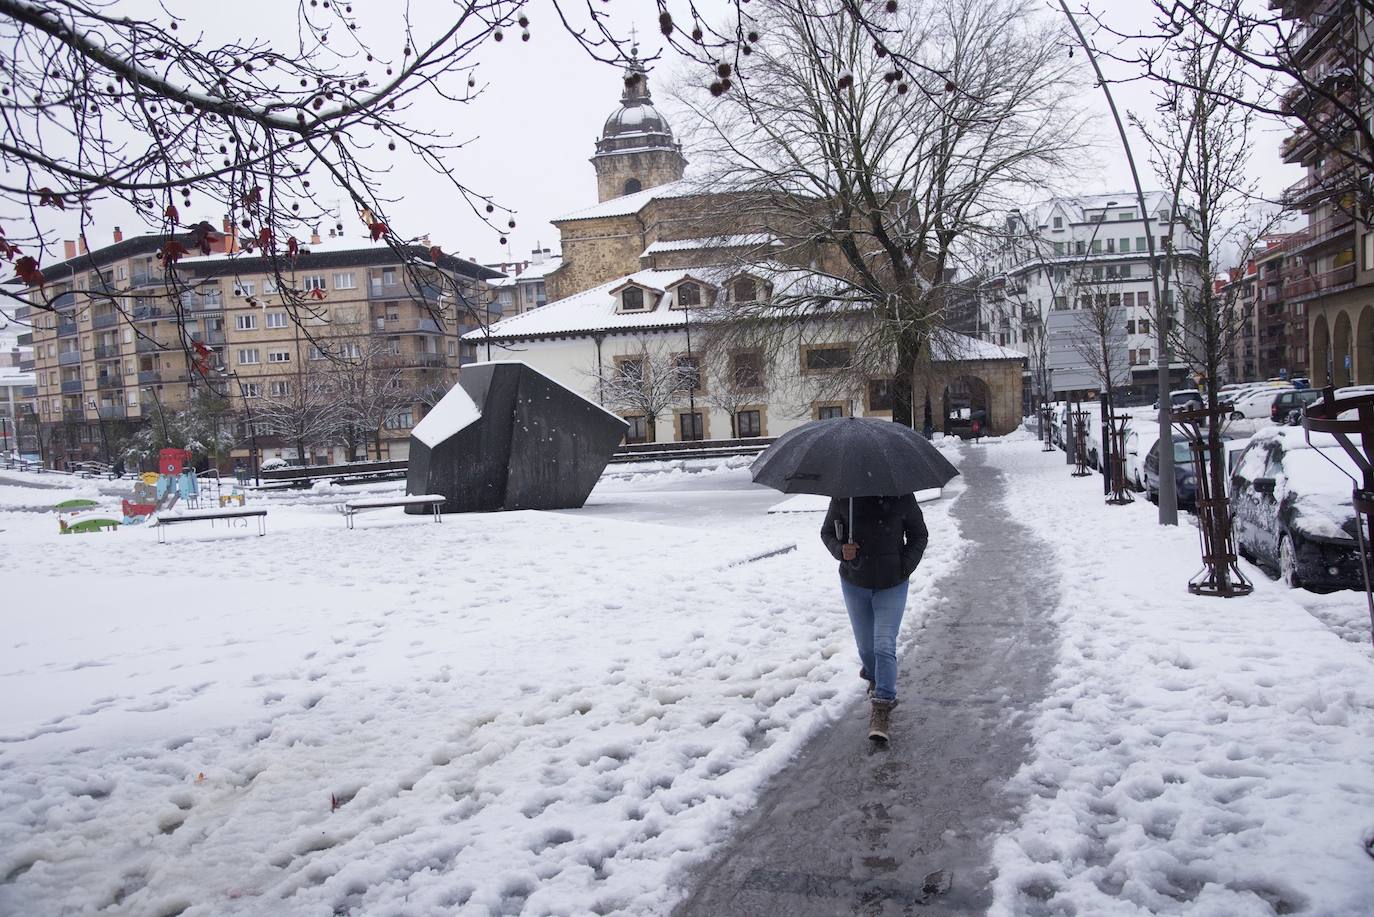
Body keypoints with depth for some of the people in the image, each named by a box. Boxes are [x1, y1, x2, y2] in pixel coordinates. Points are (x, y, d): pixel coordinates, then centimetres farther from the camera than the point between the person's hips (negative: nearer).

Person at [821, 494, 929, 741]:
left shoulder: (901, 496, -12)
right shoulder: (842, 497, -10)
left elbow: (919, 535, 2)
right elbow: (827, 531, 4)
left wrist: (905, 567, -10)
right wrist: (840, 550, -18)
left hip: (892, 586, -2)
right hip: (854, 583, 2)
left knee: (885, 646, -11)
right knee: (865, 645, 17)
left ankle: (881, 707, -7)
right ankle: (874, 678, 47)